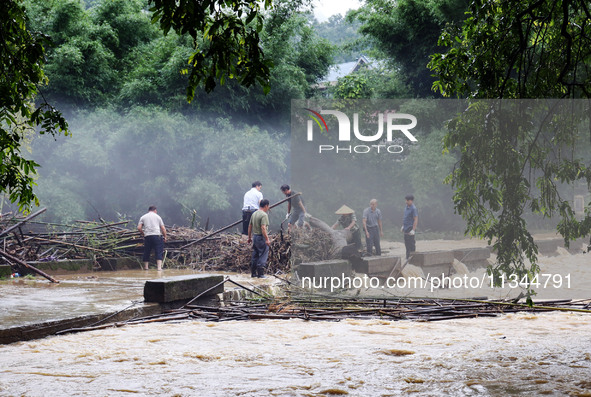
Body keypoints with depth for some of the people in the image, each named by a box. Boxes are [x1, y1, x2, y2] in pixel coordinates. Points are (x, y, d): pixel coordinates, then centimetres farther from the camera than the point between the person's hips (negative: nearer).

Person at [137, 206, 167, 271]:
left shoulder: (143, 217, 14)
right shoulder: (157, 216, 13)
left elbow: (139, 228, 3)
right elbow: (163, 228, 8)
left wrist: (143, 234, 18)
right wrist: (165, 237, 19)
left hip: (147, 236, 1)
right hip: (157, 235, -1)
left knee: (146, 252, 12)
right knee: (159, 252, -3)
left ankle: (146, 267, 16)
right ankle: (159, 267, -15)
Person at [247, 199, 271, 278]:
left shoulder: (254, 214, 12)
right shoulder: (264, 215, -15)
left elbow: (250, 226, 16)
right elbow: (263, 228, -24)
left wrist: (249, 237, 24)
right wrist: (267, 239, -23)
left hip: (254, 237, 9)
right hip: (261, 237, -9)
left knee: (255, 256, 15)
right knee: (263, 256, -3)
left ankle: (253, 273, 19)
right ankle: (260, 273, -4)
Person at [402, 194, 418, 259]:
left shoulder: (413, 208, -14)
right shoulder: (406, 207, 12)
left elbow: (416, 220, -18)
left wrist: (413, 230, -22)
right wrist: (403, 226, 21)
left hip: (410, 229, -8)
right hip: (406, 229, 8)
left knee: (411, 244, -6)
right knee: (406, 244, 12)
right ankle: (408, 256, 20)